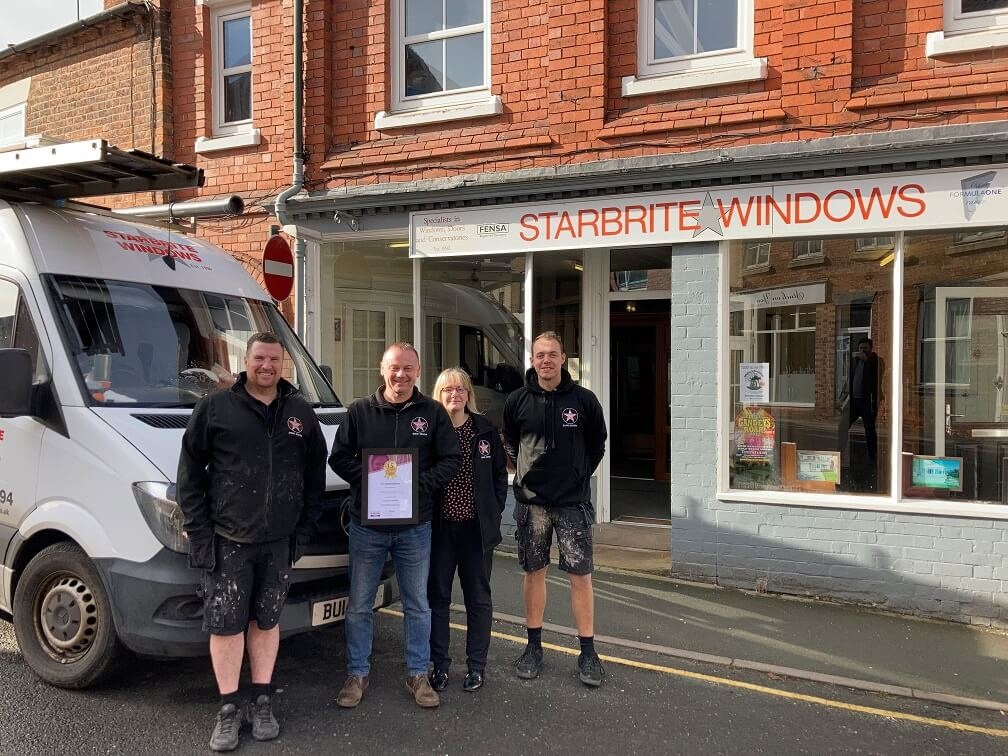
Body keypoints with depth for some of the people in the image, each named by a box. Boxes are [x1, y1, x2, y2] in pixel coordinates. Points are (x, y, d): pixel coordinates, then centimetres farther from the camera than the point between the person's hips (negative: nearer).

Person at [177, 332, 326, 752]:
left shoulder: (301, 414, 6)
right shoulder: (215, 408, -3)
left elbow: (316, 476, 11)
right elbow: (189, 472, -1)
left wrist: (305, 528, 4)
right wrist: (198, 530, -7)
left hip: (280, 543, 3)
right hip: (227, 543, -2)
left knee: (266, 622, 13)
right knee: (225, 625, 3)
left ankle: (262, 702, 27)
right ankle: (229, 709, 19)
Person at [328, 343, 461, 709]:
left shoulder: (433, 412, 0)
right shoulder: (359, 411, 1)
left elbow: (450, 460, 0)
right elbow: (339, 457, 2)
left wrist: (419, 484, -15)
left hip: (414, 526, 0)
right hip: (367, 524, 0)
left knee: (417, 605, 11)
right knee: (359, 605, 9)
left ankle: (418, 674, 25)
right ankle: (357, 674, 24)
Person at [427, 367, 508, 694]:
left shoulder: (486, 431, 3)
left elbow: (500, 474, 8)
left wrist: (494, 510, 0)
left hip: (477, 528, 1)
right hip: (439, 528, -1)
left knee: (478, 598, 9)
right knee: (437, 597, 8)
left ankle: (476, 665, 22)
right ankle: (439, 664, 21)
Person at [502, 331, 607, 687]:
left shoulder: (584, 400, -4)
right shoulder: (517, 400, -1)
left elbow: (597, 444, 9)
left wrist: (578, 475, 8)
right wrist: (528, 472, 11)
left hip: (573, 501, -1)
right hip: (531, 501, 2)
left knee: (580, 575, -1)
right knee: (534, 571, 10)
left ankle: (588, 653, 11)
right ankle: (534, 647, 23)